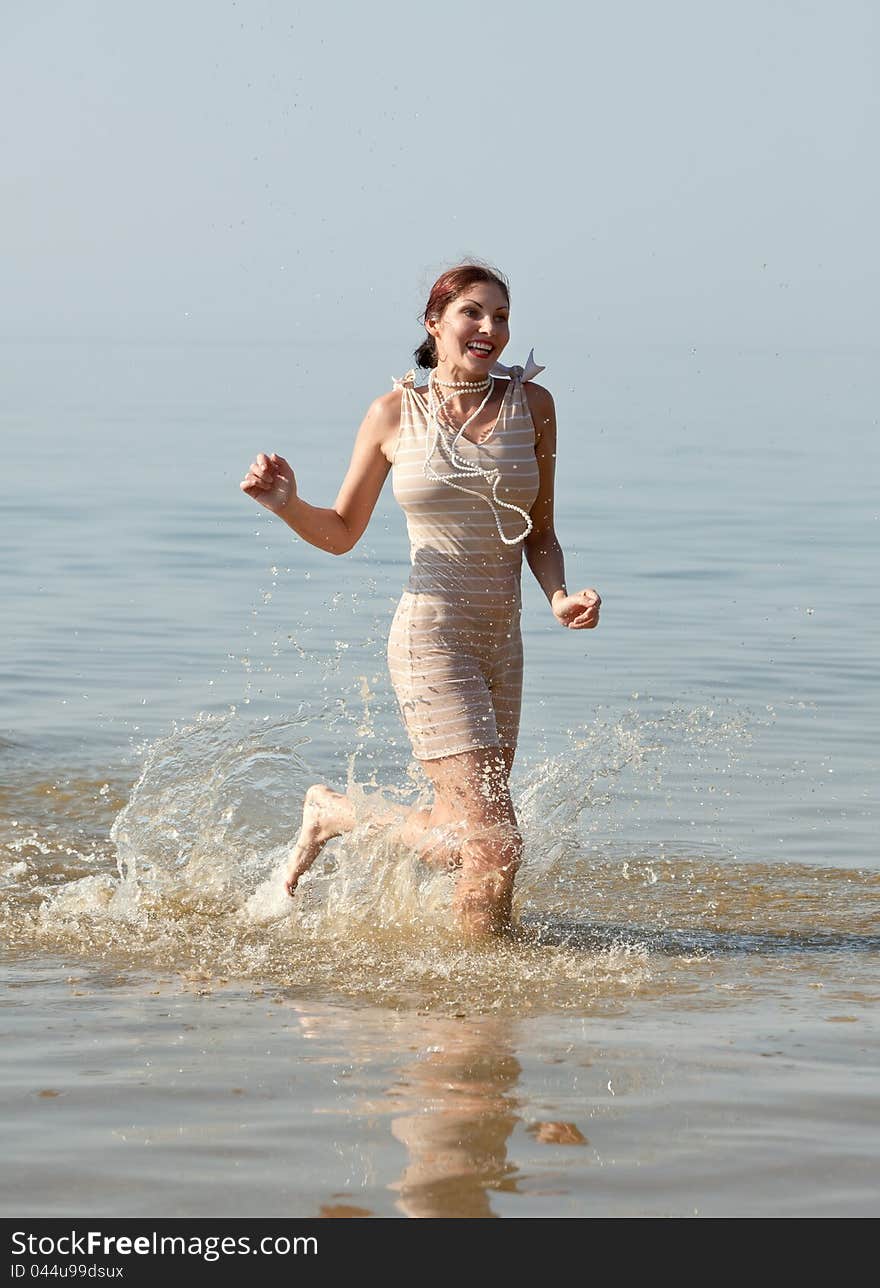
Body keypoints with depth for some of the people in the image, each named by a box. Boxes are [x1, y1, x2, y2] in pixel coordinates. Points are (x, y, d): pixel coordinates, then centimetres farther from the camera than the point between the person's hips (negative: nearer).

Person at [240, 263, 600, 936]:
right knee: (496, 842, -14)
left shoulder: (530, 403, 4)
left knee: (464, 833, 15)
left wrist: (561, 596, -8)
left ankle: (335, 814, 39)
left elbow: (539, 532, 11)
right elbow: (342, 533, 7)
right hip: (431, 637, -5)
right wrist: (287, 505, -13)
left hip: (500, 644, 5)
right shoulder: (394, 414, -2)